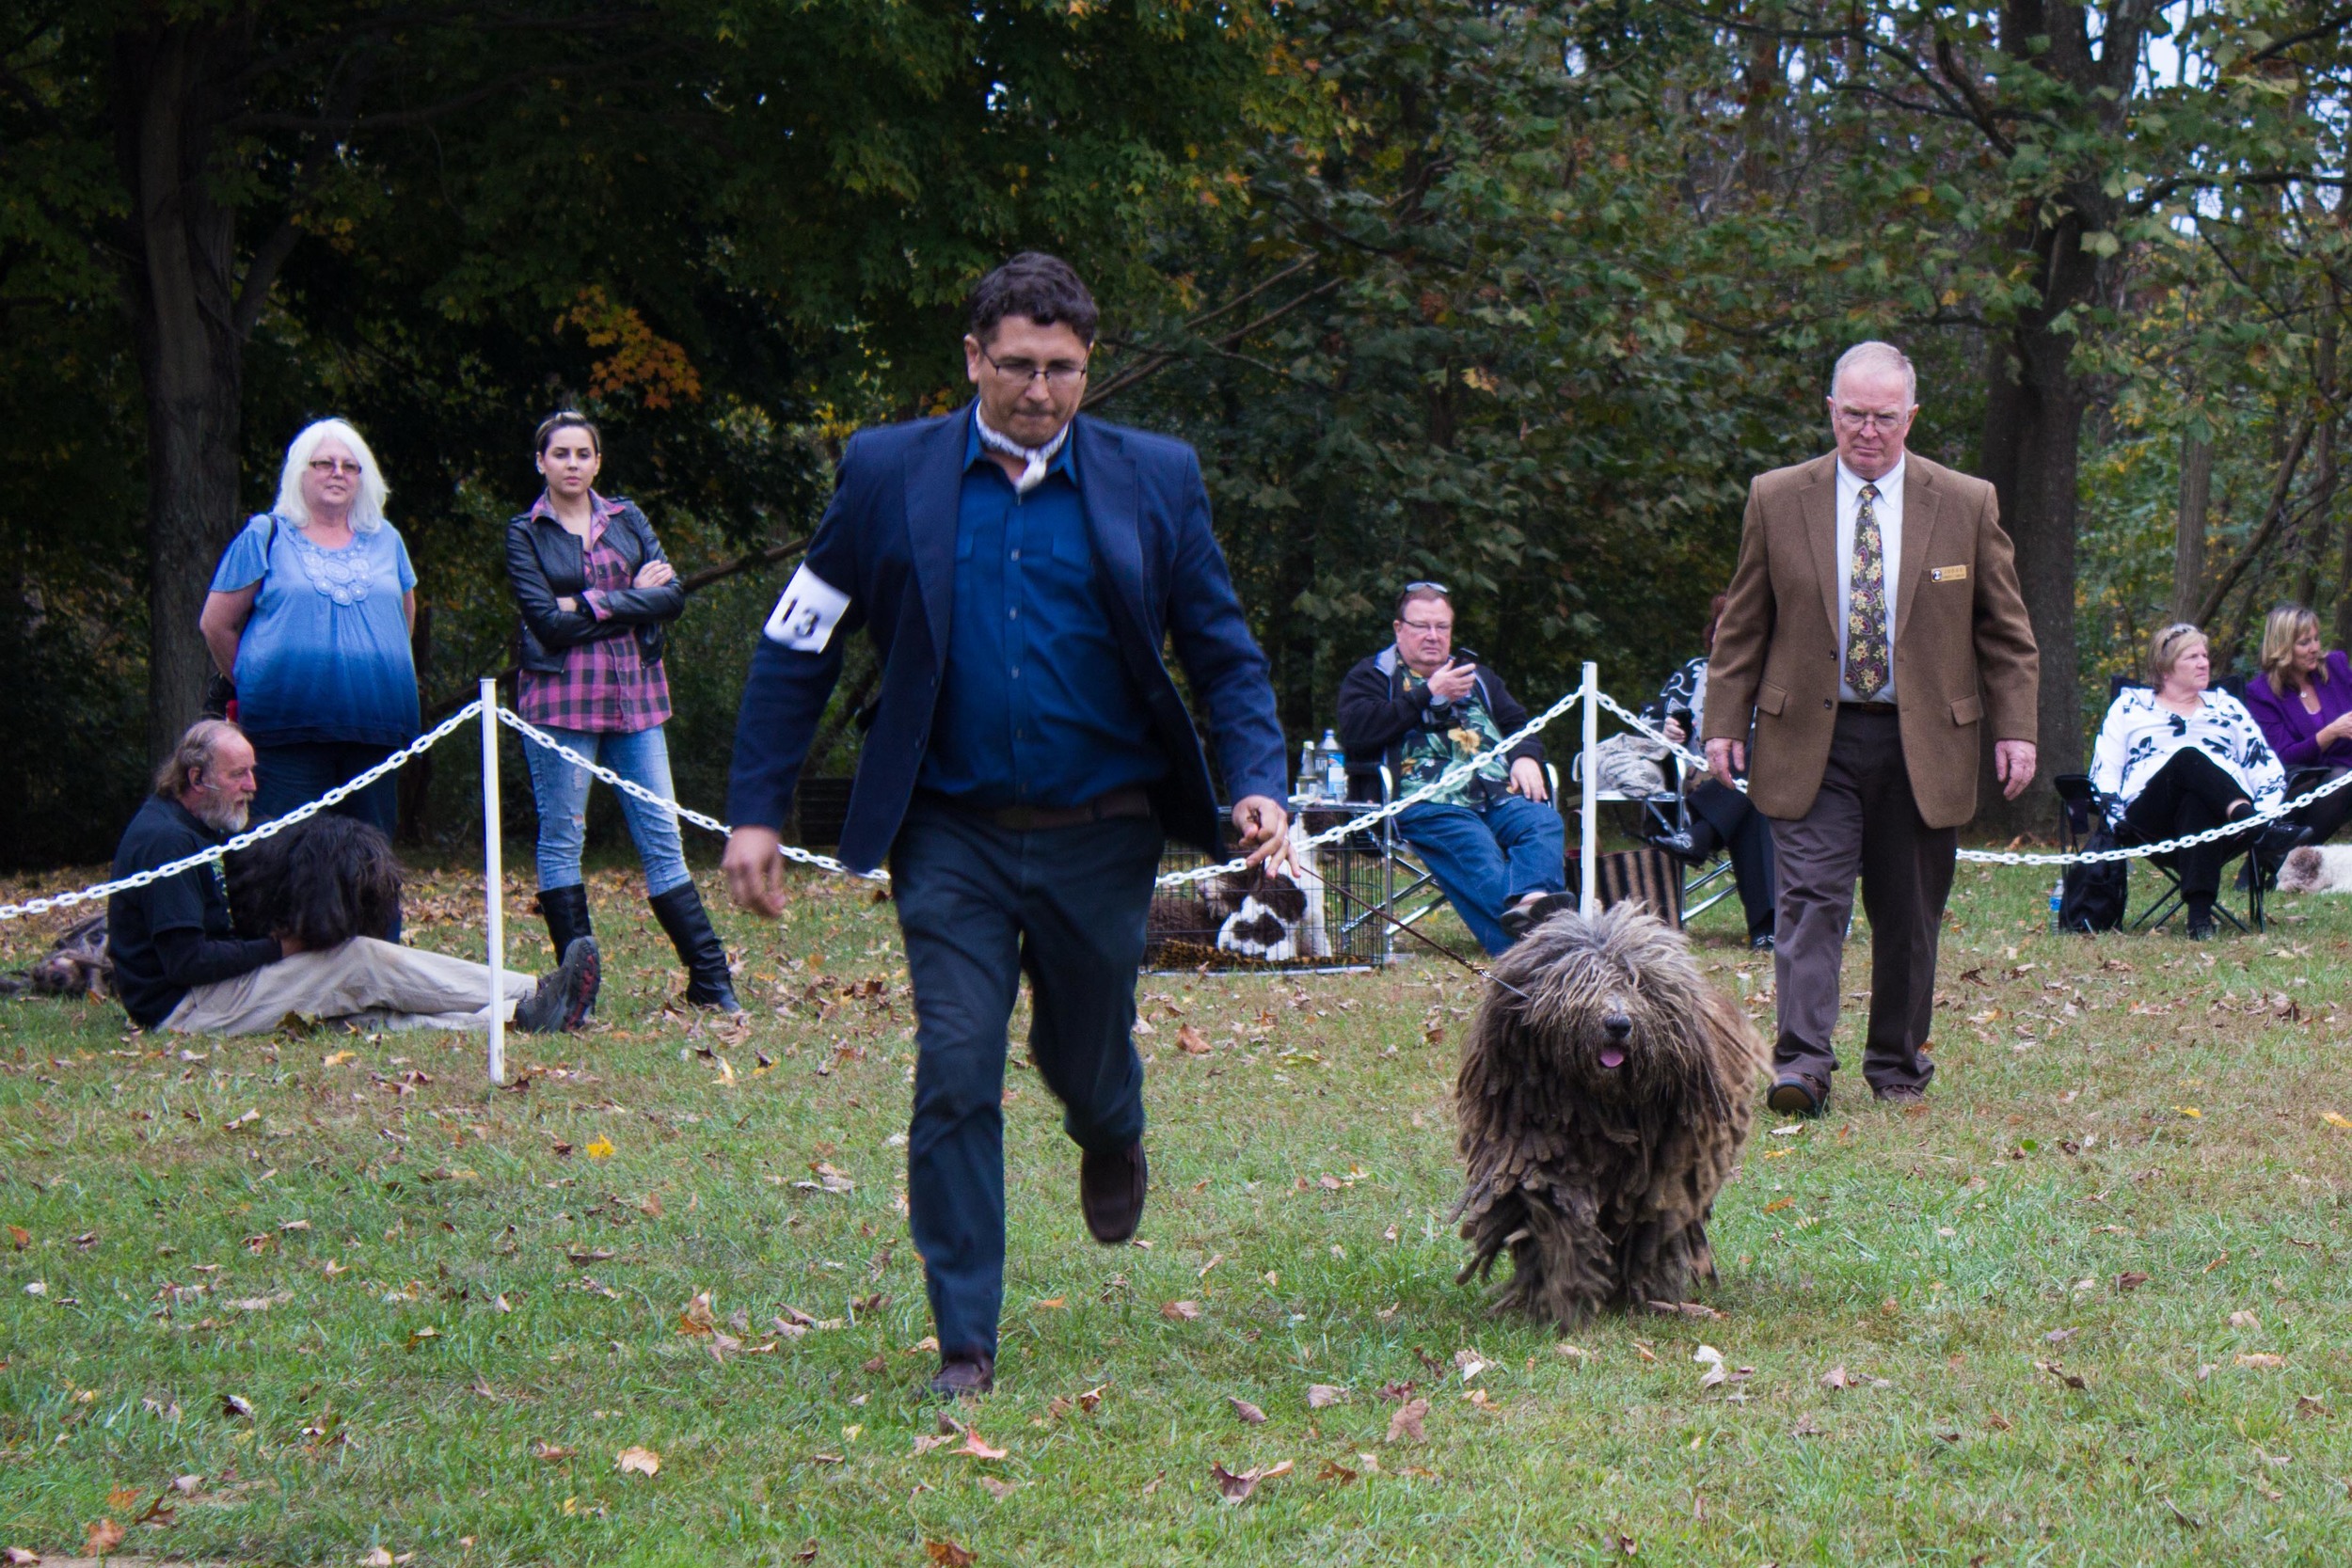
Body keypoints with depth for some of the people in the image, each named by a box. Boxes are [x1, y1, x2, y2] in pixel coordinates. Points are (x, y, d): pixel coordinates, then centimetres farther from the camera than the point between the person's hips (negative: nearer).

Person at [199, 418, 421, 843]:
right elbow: (217, 624, 8)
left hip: (373, 728, 4)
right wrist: (253, 682, 10)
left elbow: (405, 616, 30)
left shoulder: (385, 541, 16)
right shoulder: (267, 536, 4)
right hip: (292, 731, -4)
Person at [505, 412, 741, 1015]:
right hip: (560, 699, -2)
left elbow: (672, 596, 0)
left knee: (661, 838, 1)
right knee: (561, 841, 0)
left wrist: (594, 605, -10)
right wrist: (634, 596, -6)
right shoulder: (526, 534, 3)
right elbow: (549, 622, -9)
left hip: (634, 697, 2)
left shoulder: (626, 519, 12)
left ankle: (710, 981, 1)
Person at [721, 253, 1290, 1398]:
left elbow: (1223, 651, 4)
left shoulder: (1154, 480, 0)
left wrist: (1260, 783, -12)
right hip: (952, 833, -1)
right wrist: (755, 811, -4)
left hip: (1100, 833, 1)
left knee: (1085, 1056, 16)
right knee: (955, 1077, -8)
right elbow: (796, 649, 3)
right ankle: (965, 1341, 1)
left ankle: (1112, 1141, 54)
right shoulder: (889, 475, -1)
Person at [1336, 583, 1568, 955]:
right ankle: (1519, 948, -60)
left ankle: (1530, 901, -60)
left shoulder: (1476, 677, 37)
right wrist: (1428, 696, 0)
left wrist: (1526, 757, 6)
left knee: (1544, 823, -31)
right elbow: (1355, 733, 2)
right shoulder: (1373, 676, 21)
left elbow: (1519, 723, 32)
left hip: (1501, 794, 5)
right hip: (1428, 798, -5)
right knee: (1478, 855, -36)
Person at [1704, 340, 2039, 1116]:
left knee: (1910, 917, 7)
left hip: (1923, 741, 1)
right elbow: (1743, 624, 8)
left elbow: (2005, 631, 7)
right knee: (1811, 899, -11)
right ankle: (1802, 1065, -15)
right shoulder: (1777, 499, 4)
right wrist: (1725, 722, 2)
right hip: (1811, 739, -1)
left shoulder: (1968, 505, 4)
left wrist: (2015, 728, 0)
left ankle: (1897, 1066, 20)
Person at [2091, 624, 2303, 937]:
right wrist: (2117, 819, -4)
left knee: (2199, 804, -39)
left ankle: (2199, 914, -56)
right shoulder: (2129, 707, 24)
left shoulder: (2228, 708, 29)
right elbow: (2104, 772, 15)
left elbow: (2267, 768, 19)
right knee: (2189, 757, -33)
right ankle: (2262, 830, -57)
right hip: (2151, 824, -1)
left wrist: (2265, 813, -2)